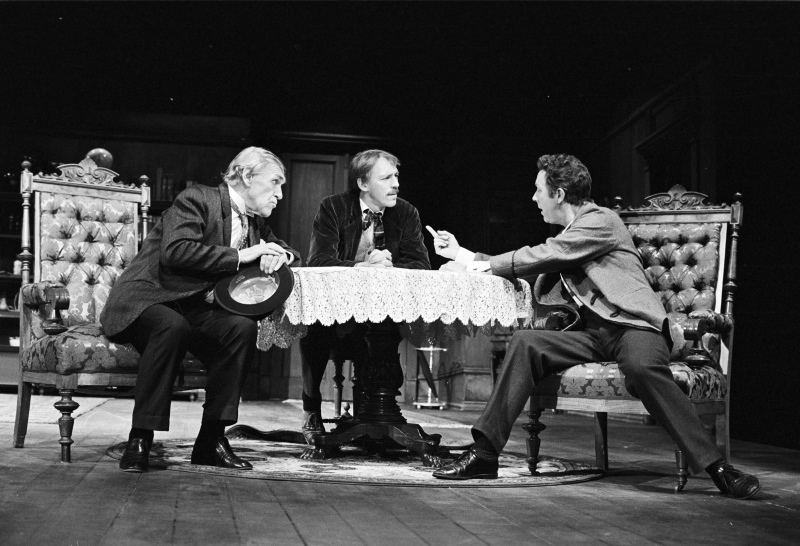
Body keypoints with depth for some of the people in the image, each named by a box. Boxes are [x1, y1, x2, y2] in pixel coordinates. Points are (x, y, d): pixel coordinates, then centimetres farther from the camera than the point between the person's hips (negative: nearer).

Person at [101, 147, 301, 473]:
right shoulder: (198, 199, -10)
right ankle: (139, 440, -29)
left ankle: (211, 439, -16)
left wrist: (280, 256, -2)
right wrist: (240, 256, -23)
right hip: (143, 300, -6)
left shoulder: (255, 222, 14)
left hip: (194, 310, 7)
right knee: (174, 326, -38)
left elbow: (290, 254, 23)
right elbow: (175, 251, -25)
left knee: (244, 328, -22)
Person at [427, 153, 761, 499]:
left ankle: (716, 467, -33)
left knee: (642, 367, -40)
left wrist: (483, 265, 0)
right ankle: (484, 452, -17)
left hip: (634, 325, -7)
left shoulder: (600, 221, -2)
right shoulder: (567, 237, 25)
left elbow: (542, 256, -9)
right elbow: (526, 271, 29)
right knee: (525, 343, -15)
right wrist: (463, 256, 24)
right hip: (596, 334, 7)